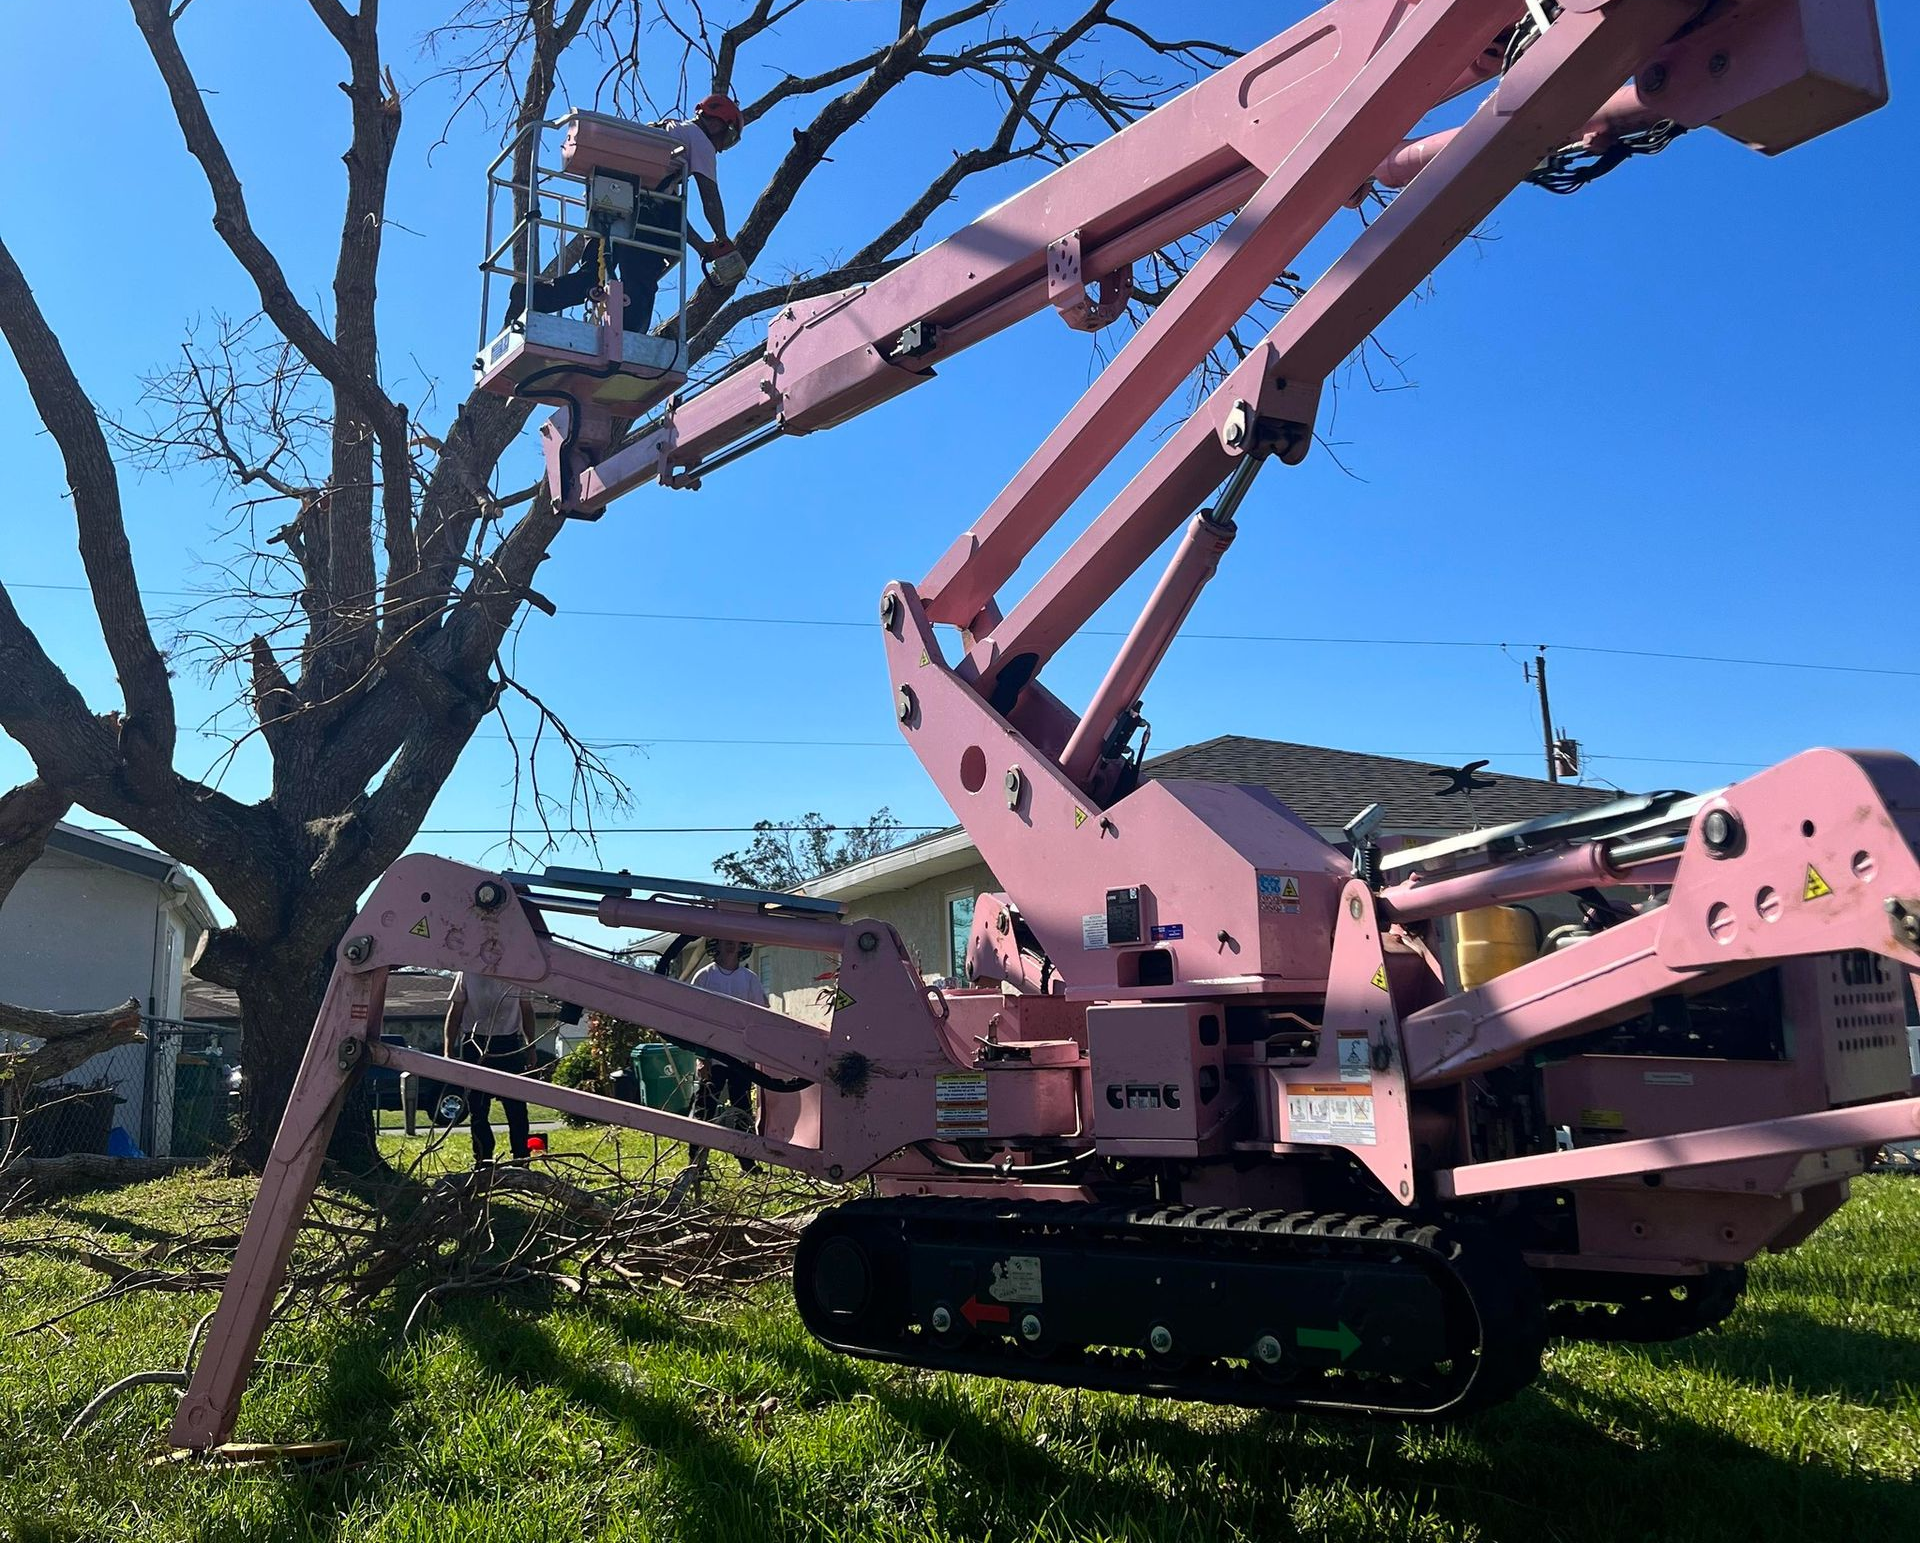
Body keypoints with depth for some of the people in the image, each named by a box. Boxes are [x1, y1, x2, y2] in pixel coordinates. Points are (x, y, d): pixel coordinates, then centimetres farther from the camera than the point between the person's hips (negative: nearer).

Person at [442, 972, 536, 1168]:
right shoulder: (467, 974, 1)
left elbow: (526, 1010, 12)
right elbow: (455, 1012, 4)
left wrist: (530, 1047, 9)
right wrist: (449, 1051, -1)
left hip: (509, 1045, 0)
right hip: (475, 1045, 0)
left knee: (516, 1107, 1)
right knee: (477, 1109, 3)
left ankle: (521, 1159, 9)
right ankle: (482, 1161, 13)